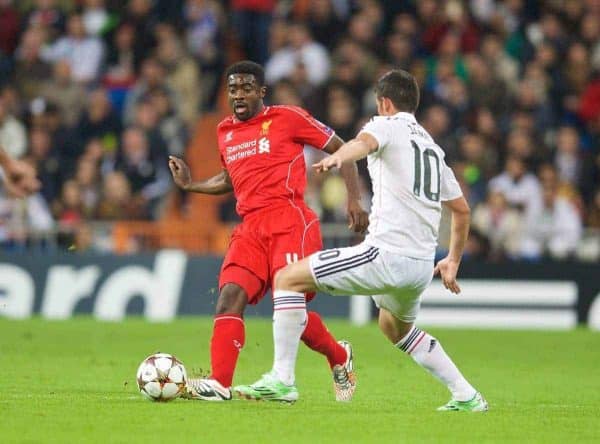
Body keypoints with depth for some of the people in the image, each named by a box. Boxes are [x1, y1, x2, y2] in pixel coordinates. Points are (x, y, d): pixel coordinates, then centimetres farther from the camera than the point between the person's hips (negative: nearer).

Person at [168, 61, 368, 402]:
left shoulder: (287, 118, 3)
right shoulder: (225, 132, 21)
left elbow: (342, 149, 5)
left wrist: (354, 199, -4)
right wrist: (190, 185, 23)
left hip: (289, 217, -6)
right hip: (251, 226, 6)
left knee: (288, 290, -19)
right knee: (229, 298, -12)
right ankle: (220, 383, -19)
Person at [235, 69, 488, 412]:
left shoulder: (387, 125, 2)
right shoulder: (433, 147, 24)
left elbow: (365, 142, -24)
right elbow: (462, 209, 29)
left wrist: (337, 158, -46)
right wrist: (453, 261, 40)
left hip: (387, 253, -8)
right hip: (422, 265, 8)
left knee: (288, 278, -2)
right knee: (396, 328, 35)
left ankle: (282, 379, -11)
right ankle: (466, 396, 30)